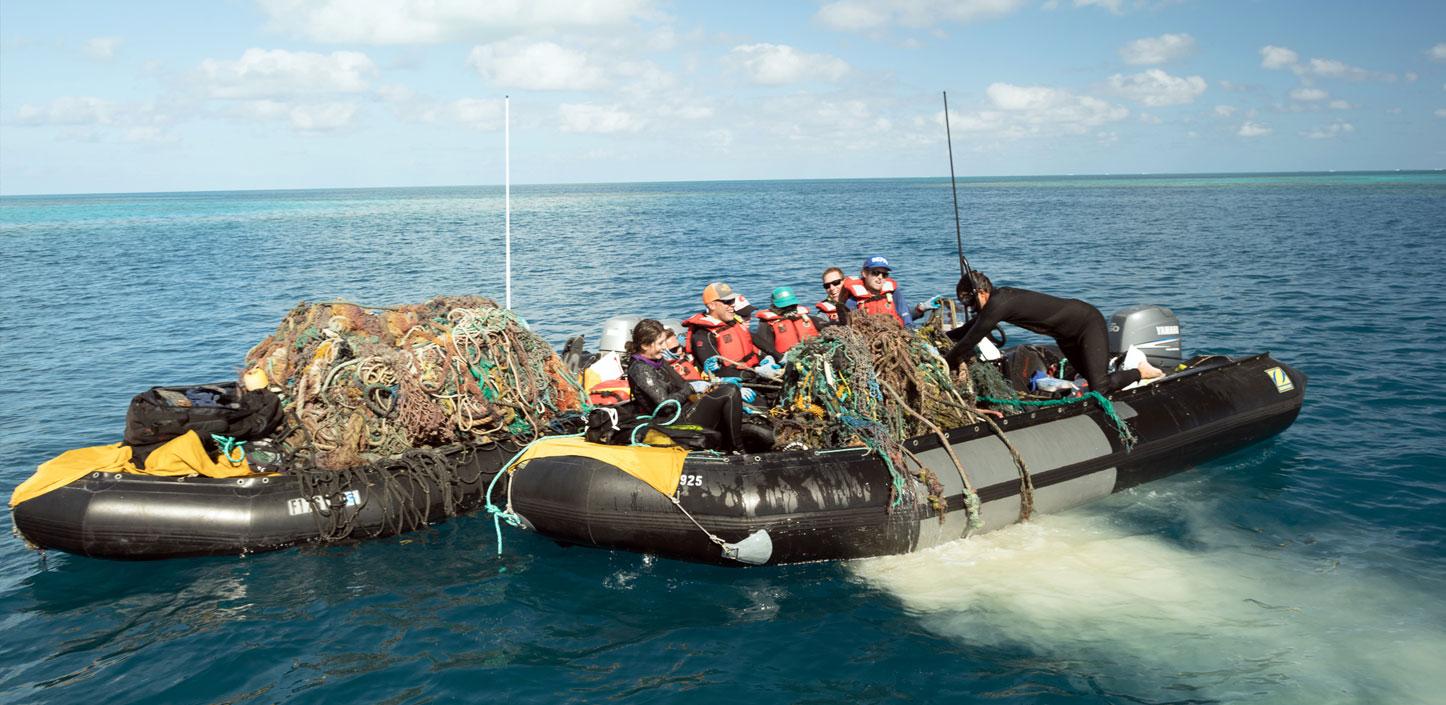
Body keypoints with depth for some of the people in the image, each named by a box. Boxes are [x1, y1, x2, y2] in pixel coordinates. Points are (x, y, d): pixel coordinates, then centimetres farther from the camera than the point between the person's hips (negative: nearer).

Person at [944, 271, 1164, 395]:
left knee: (1098, 387, -18)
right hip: (1066, 335, 9)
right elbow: (970, 330, 11)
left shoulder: (999, 304, -30)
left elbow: (969, 342, -28)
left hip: (1088, 322, -9)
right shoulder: (997, 299, -2)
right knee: (1091, 377, 16)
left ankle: (1141, 371, 4)